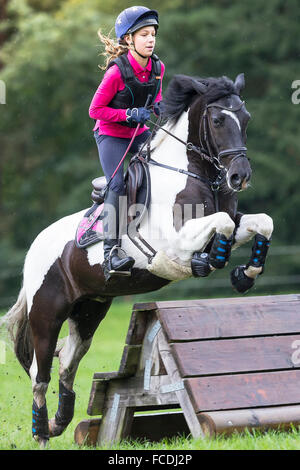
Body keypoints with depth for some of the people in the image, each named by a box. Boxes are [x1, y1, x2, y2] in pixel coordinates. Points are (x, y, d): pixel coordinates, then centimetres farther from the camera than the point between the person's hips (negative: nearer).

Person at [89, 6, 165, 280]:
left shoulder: (157, 67, -6)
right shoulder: (117, 72, -24)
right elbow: (95, 110, -17)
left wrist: (159, 107, -8)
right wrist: (129, 114, -25)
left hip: (139, 132, 6)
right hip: (111, 134, -6)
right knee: (118, 185, -21)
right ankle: (112, 250, -23)